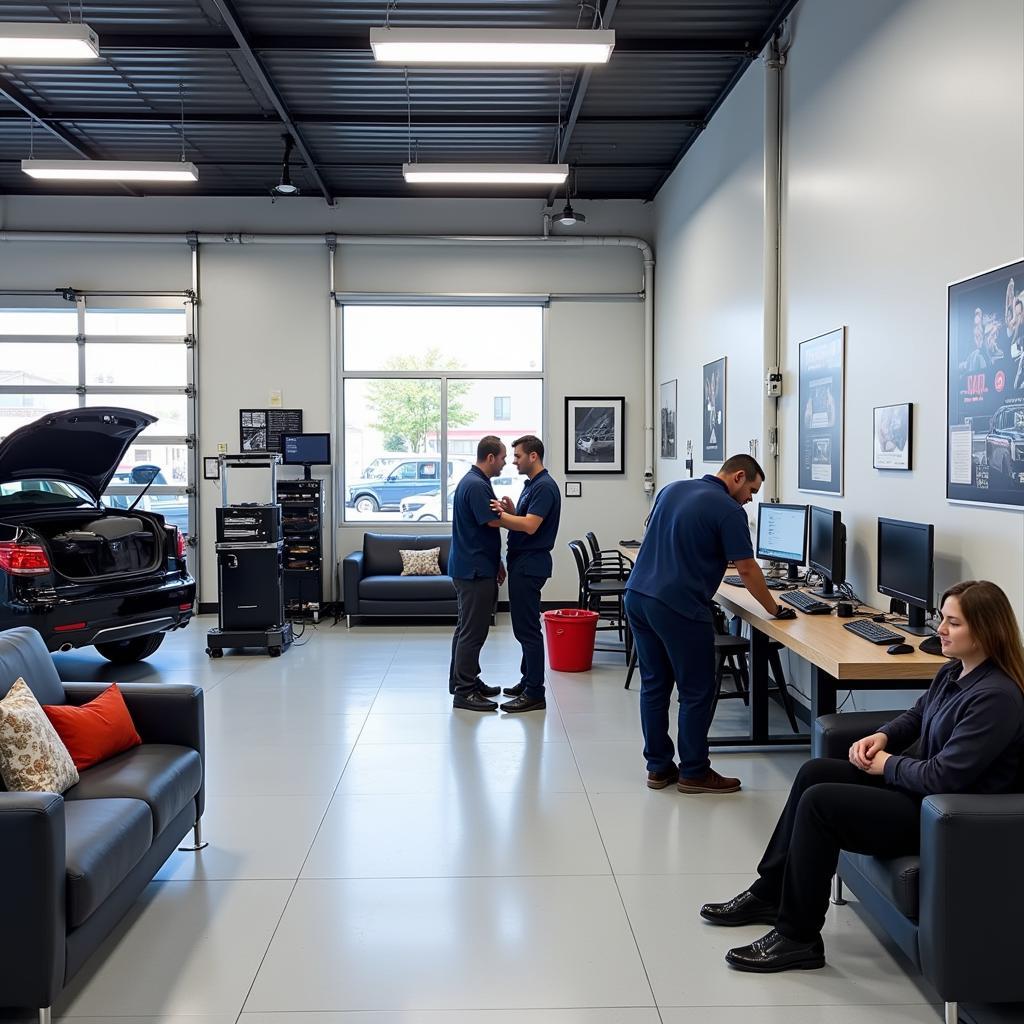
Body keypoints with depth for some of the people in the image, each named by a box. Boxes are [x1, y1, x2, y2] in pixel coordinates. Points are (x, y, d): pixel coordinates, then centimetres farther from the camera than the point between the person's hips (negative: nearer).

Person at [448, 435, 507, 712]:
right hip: (475, 570, -11)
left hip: (473, 568, 11)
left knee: (467, 628, 16)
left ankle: (464, 681, 25)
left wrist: (497, 562, 21)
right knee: (473, 631, -6)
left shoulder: (474, 482, 15)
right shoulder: (477, 485, -19)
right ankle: (464, 692, -3)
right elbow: (494, 521, -22)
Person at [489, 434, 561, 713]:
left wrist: (500, 514, -17)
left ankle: (535, 694, -4)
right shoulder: (531, 485, 15)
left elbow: (529, 525, -26)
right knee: (523, 627, 15)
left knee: (527, 628, -8)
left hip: (530, 566, -11)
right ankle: (528, 682, 24)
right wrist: (509, 510, -2)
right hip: (522, 563, 11)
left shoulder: (545, 486, -17)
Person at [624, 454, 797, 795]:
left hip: (636, 596, 8)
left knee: (654, 685, 13)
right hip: (679, 608, -8)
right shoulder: (729, 510, -8)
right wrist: (775, 610, 4)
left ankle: (658, 767, 19)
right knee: (697, 692, 5)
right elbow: (747, 569, -7)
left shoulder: (671, 489, 15)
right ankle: (694, 772, 13)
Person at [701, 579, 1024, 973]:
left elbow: (942, 777, -28)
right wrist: (882, 737, 1)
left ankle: (797, 939, -4)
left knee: (819, 801, -17)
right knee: (815, 772, 5)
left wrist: (887, 764, -11)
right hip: (918, 782, 10)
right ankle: (769, 894, 14)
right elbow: (916, 716, 22)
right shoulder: (953, 673, 5)